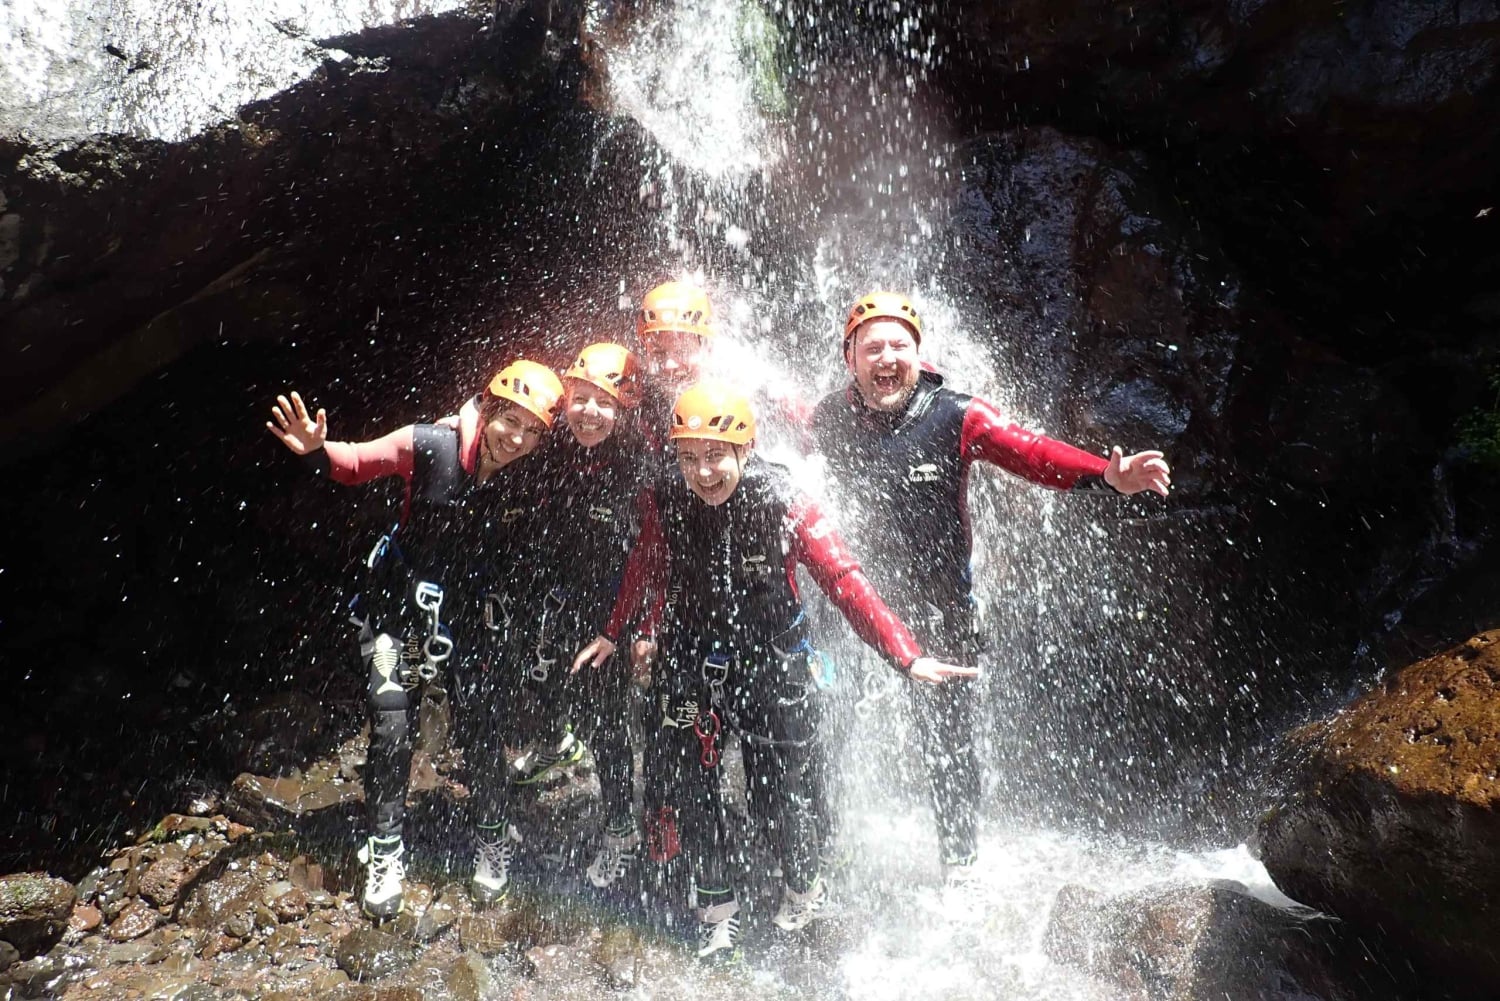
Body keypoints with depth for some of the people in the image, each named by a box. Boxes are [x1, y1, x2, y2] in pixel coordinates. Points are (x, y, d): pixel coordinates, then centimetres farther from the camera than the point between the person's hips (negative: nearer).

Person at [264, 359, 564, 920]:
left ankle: (485, 838, 28)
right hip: (400, 602, -2)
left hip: (469, 609, 2)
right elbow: (356, 465, -12)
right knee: (391, 731, -5)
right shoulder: (428, 447, -25)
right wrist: (316, 450, -30)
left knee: (485, 722, 4)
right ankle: (386, 852, 18)